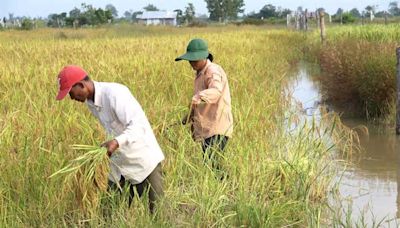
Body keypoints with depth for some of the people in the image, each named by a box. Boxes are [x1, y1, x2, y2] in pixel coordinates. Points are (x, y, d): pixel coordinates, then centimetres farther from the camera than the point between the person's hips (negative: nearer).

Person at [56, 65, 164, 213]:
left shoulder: (115, 93, -22)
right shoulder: (90, 102, 3)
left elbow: (138, 125, -29)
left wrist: (117, 142, -43)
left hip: (144, 161, -8)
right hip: (120, 164, 8)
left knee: (158, 210, -4)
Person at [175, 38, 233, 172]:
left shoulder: (213, 71, -13)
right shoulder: (199, 74, 18)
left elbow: (216, 91, -35)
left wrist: (198, 98, -51)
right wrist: (191, 115, 24)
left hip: (217, 130, -9)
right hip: (207, 129, 10)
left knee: (210, 163, -19)